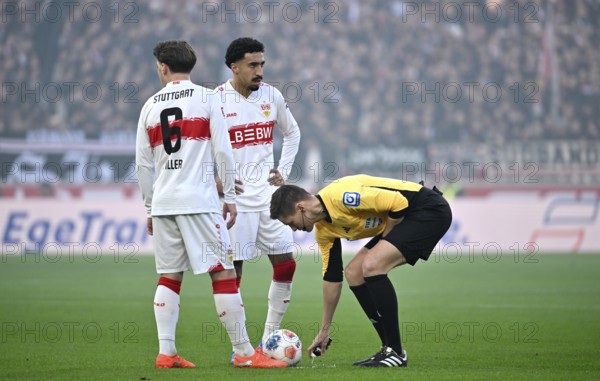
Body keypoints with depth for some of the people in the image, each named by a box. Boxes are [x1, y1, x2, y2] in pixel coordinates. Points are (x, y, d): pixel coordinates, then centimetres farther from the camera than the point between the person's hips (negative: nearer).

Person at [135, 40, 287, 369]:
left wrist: (150, 208, 20)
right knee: (223, 273, -3)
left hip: (162, 203, 4)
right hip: (198, 200, -4)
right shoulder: (205, 98, -1)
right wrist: (230, 197, 2)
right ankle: (244, 353, -4)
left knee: (169, 277, 10)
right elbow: (222, 152, -5)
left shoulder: (150, 106, 10)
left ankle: (165, 352, 6)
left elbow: (143, 163, 12)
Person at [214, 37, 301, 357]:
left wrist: (283, 169, 11)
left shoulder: (271, 95, 6)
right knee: (232, 270, -4)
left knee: (286, 264, 1)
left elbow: (292, 133, 22)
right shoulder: (215, 101, -8)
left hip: (267, 191, 5)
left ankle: (268, 340, 12)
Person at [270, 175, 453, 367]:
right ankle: (389, 348, 11)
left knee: (371, 266, -22)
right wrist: (324, 330, 17)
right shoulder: (323, 230, 4)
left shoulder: (339, 196, -26)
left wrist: (383, 241, -11)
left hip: (430, 209, -10)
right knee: (354, 273, 6)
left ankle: (396, 352, -14)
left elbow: (400, 203, -26)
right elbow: (331, 277, 13)